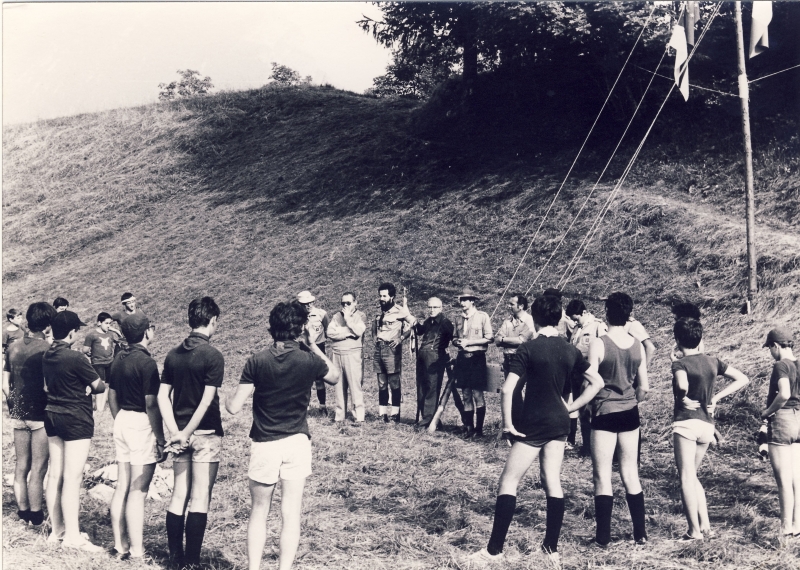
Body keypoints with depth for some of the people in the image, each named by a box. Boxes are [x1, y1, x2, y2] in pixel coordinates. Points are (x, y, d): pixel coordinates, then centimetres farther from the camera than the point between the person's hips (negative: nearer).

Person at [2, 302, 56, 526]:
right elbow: (47, 387, -21)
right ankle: (35, 516, 10)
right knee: (38, 468, 4)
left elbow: (5, 385, 7)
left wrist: (15, 406, 18)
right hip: (40, 415, -6)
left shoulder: (13, 347, 4)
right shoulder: (47, 348, -15)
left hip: (18, 415, 6)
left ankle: (23, 512, 23)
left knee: (20, 466, 14)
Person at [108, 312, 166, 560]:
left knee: (122, 487, 13)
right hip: (142, 424, -8)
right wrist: (161, 440, -11)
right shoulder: (147, 363, -15)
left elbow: (112, 398, 15)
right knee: (138, 492, -4)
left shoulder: (118, 360, 9)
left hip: (122, 421, 8)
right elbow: (151, 405, -17)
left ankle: (120, 545, 19)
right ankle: (136, 552, 1)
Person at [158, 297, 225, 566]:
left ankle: (176, 556, 17)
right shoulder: (213, 356, -13)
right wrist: (186, 433, -12)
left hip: (180, 434, 6)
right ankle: (192, 560, 3)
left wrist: (176, 431, -1)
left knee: (179, 495, 12)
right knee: (200, 498, 0)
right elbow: (207, 401, -18)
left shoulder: (173, 355, 6)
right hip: (205, 434, -6)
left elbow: (162, 396, 3)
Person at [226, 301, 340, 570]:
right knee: (291, 515, 4)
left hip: (263, 444, 0)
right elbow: (335, 376, 14)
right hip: (296, 443, 0)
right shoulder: (309, 361, -8)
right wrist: (313, 345, 12)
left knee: (258, 512, 15)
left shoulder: (257, 362, -9)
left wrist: (225, 401, 14)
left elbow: (234, 407, -9)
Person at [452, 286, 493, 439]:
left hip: (477, 359, -5)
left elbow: (489, 338, -8)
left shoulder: (482, 317, -4)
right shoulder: (459, 319, 13)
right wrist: (457, 342, -2)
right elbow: (454, 339, 22)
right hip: (462, 358, 5)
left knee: (478, 395, -6)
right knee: (466, 395, 6)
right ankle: (469, 427, 12)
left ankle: (479, 429, 0)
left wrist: (469, 342, -12)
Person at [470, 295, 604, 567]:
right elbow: (597, 383, 9)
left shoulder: (528, 349, -12)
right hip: (559, 423, 6)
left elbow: (507, 389, -20)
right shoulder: (570, 350, 4)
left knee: (508, 483, 0)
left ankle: (494, 550, 0)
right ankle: (552, 548, 16)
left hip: (533, 425, -6)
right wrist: (571, 407, 9)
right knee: (553, 483, 11)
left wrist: (507, 422, -10)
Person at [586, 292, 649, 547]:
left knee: (602, 475, 3)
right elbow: (644, 388, 5)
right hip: (630, 414, 5)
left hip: (605, 413, -4)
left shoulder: (598, 344, -14)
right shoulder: (638, 346, 1)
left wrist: (584, 405, 5)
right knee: (631, 474, 14)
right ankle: (640, 533, 18)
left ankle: (603, 536, 5)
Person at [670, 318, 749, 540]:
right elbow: (743, 379, 10)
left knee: (686, 477, -2)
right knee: (692, 475, 20)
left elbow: (683, 386, -32)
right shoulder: (713, 362, 8)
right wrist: (716, 397, 7)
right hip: (707, 424, 6)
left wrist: (684, 398, -12)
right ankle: (705, 523, 15)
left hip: (686, 423, -6)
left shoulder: (680, 364, -10)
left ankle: (694, 530, -4)